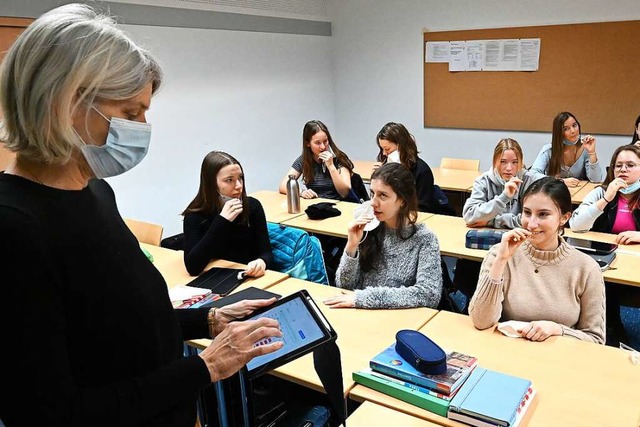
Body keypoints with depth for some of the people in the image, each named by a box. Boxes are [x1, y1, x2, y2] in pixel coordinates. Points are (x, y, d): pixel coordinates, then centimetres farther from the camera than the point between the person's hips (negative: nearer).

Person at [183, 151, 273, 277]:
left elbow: (266, 252, -1)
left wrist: (261, 262, -24)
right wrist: (221, 221, -25)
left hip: (250, 280, 3)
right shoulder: (195, 215, -9)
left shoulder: (252, 206, -3)